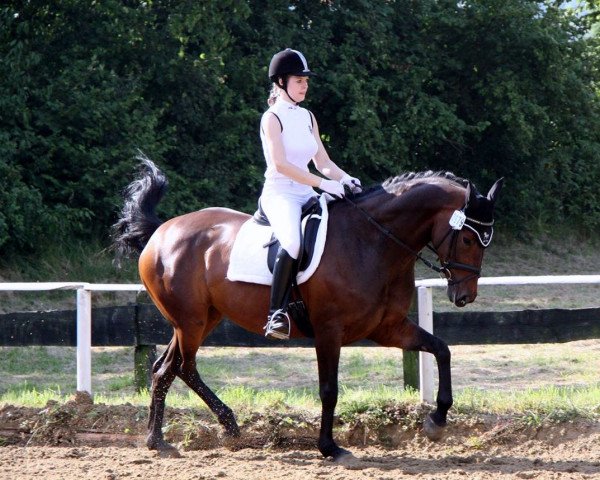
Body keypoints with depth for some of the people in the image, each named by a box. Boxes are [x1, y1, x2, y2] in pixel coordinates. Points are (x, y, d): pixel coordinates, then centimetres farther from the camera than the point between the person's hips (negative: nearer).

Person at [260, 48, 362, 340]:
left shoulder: (307, 117, 17)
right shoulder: (272, 118, -5)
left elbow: (322, 161, 17)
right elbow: (281, 164, -17)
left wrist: (345, 179, -4)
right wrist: (323, 183, -23)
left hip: (306, 195, 8)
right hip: (279, 193, -8)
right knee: (293, 242, -36)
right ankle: (276, 313, -32)